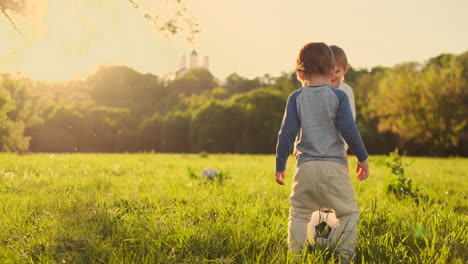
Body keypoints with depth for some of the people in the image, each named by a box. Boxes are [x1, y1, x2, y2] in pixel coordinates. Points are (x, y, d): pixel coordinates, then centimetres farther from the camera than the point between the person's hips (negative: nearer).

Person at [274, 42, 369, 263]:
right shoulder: (338, 97, -2)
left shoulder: (296, 98, 1)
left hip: (306, 166, 1)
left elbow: (287, 133, -3)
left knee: (299, 214, 14)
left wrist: (280, 165, 5)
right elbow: (348, 129, -8)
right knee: (348, 213, 11)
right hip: (334, 166, -1)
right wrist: (363, 157, 4)